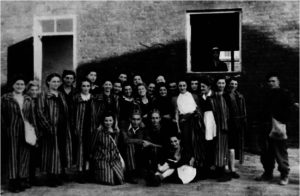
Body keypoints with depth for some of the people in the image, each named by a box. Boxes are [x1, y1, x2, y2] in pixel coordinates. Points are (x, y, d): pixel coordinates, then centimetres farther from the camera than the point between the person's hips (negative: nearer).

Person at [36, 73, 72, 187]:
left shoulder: (61, 95, 14)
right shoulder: (43, 95, -5)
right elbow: (40, 112, -12)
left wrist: (68, 124, 8)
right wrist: (48, 127, -19)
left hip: (63, 127, 6)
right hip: (52, 128, -6)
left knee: (63, 149, 12)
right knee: (52, 151, -1)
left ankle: (61, 173, 27)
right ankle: (51, 178, 8)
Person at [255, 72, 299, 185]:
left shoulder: (284, 93, -4)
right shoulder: (268, 95, 17)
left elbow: (290, 102, -22)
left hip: (279, 127, -7)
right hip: (267, 128, 7)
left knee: (281, 154, -2)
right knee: (266, 153, 14)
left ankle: (284, 176, 13)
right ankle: (267, 173, 27)